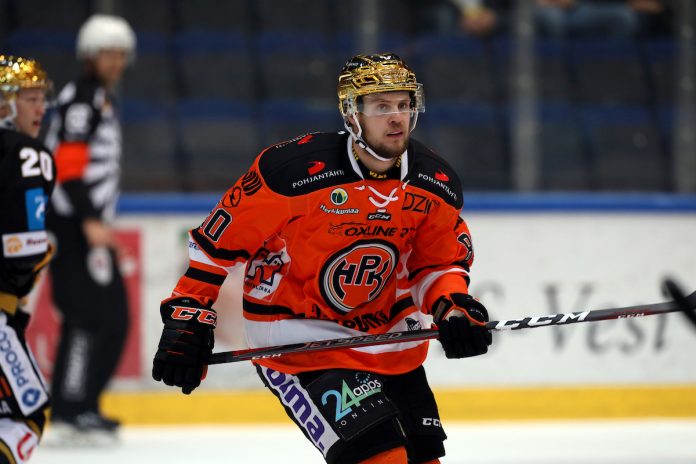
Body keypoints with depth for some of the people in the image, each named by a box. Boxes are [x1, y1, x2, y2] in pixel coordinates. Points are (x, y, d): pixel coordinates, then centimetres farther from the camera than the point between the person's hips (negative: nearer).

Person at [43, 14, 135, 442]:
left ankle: (84, 406, 16)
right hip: (73, 228, -10)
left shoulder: (104, 99, 21)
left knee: (116, 320, 10)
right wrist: (90, 221, -27)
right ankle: (71, 412, -15)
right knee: (90, 318, -15)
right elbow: (67, 165, -21)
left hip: (93, 226, 10)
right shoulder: (80, 98, -11)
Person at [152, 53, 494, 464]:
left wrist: (454, 308, -11)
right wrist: (188, 318, -12)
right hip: (295, 332, -7)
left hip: (386, 331, 7)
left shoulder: (436, 183, -6)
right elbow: (220, 239, -13)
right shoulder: (295, 169, -22)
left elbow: (441, 261, 8)